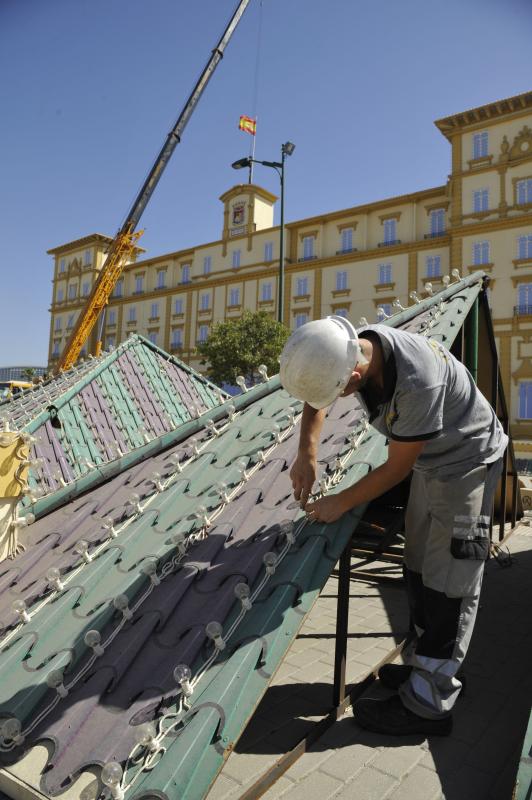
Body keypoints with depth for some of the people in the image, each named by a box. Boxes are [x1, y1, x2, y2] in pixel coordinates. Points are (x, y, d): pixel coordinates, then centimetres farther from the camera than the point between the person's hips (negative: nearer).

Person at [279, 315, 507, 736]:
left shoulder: (418, 382, -40)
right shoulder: (353, 348, -17)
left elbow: (397, 467, -26)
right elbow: (316, 400, 3)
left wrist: (340, 503, -16)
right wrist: (307, 455, -10)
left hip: (469, 460, -8)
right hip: (433, 459, 8)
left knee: (448, 579, -4)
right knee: (419, 568, 15)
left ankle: (429, 702, 7)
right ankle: (430, 665, 31)